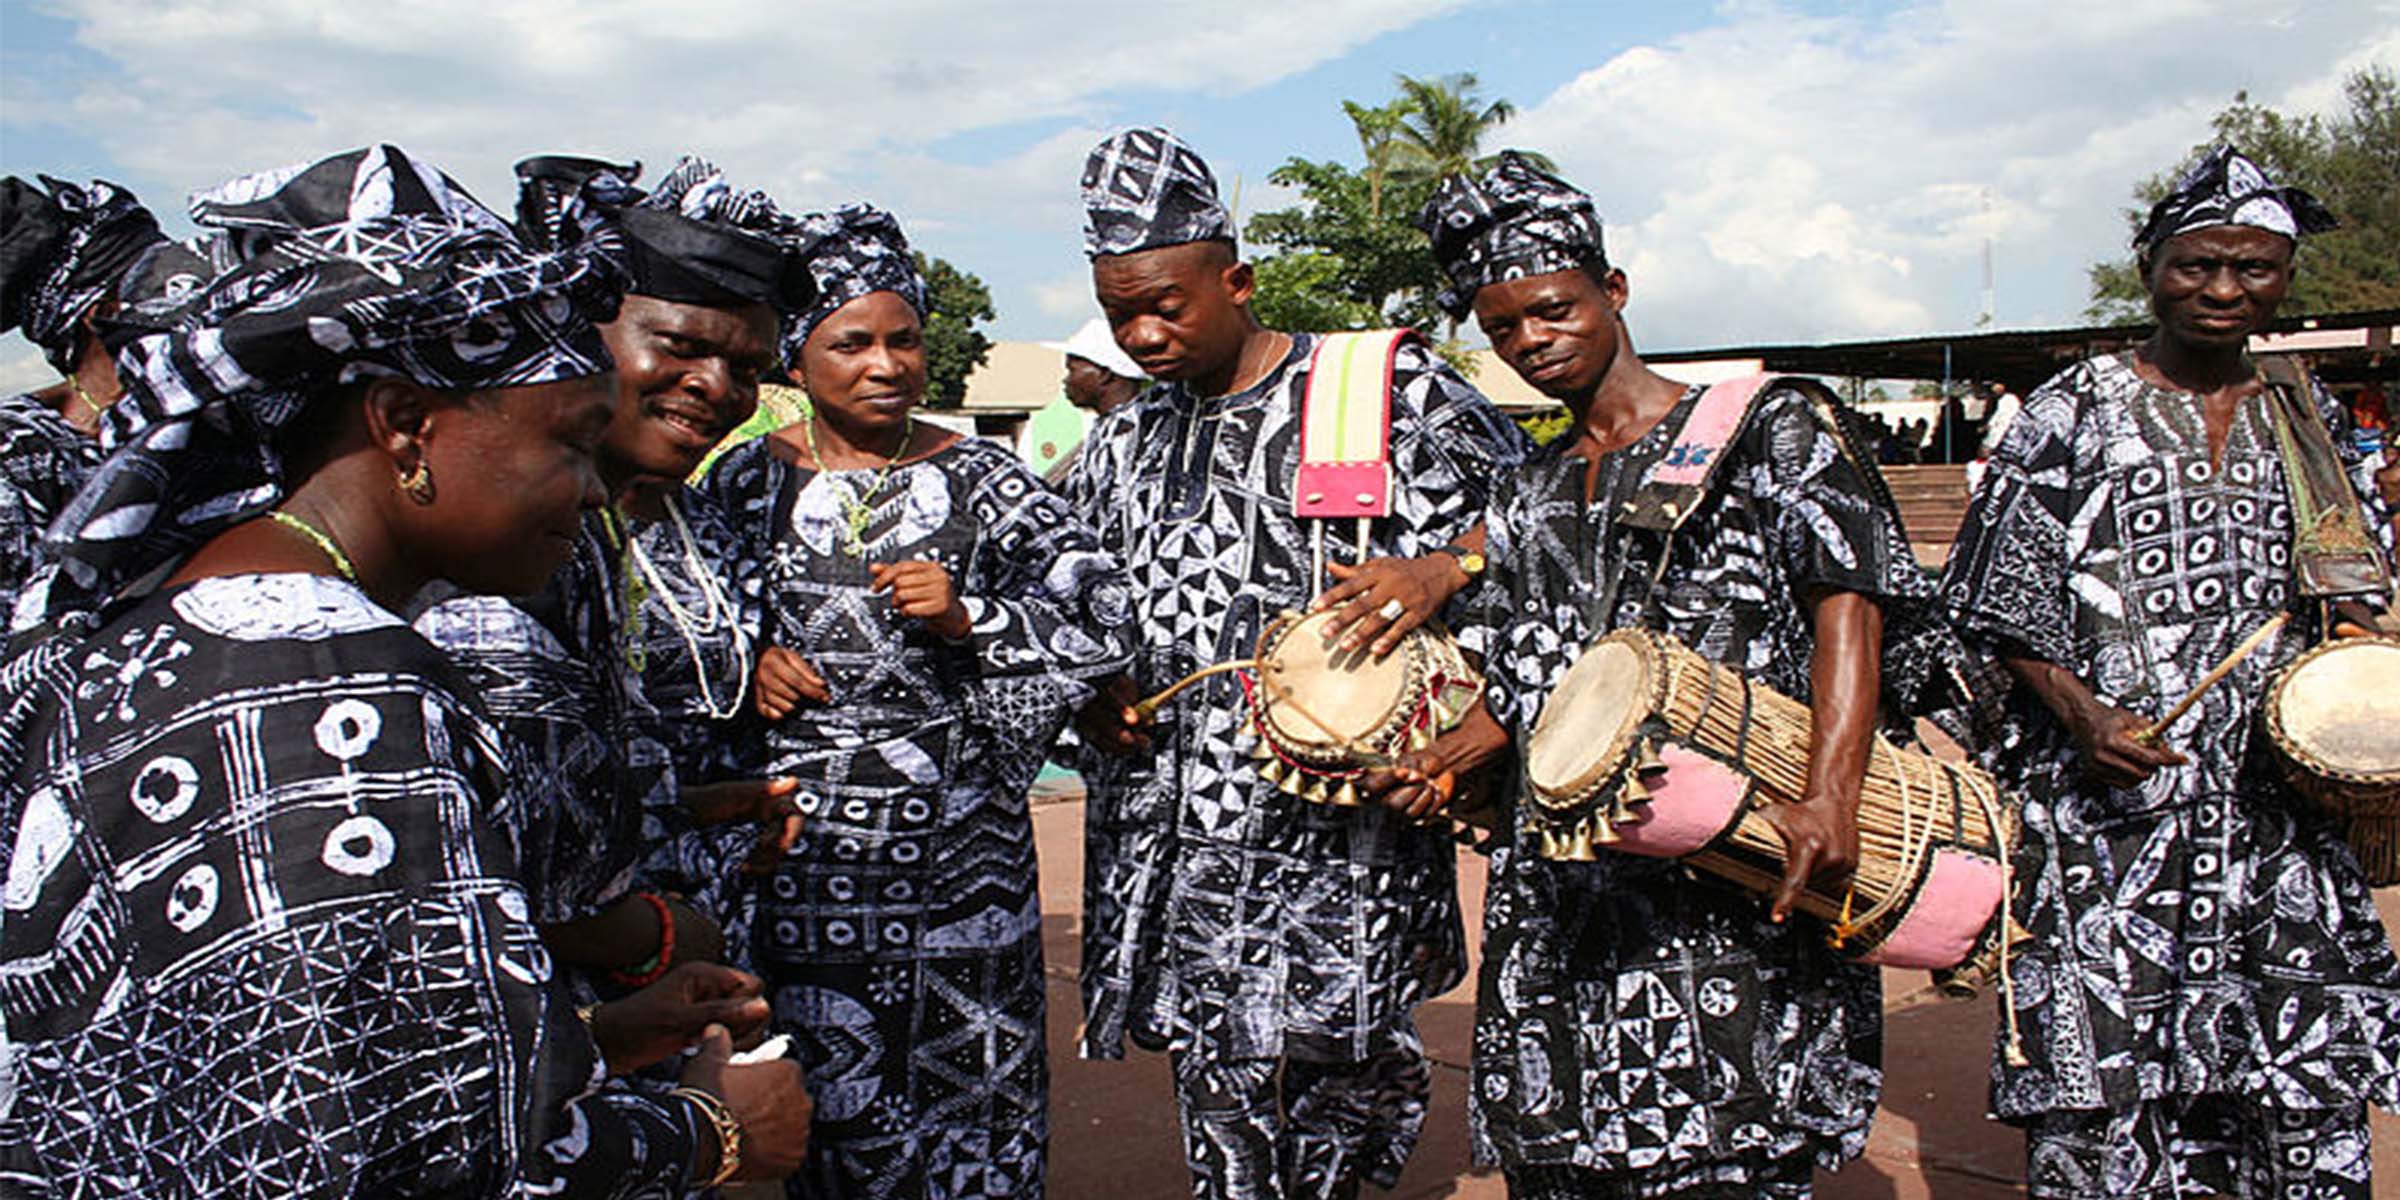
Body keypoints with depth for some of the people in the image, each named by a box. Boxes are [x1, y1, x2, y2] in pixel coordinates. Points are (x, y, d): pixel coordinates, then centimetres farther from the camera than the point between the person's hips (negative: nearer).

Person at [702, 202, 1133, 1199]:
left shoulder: (978, 479, 2)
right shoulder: (746, 481, 5)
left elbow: (1099, 611, -1)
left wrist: (968, 619, -14)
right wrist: (746, 666, -4)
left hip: (958, 847, 0)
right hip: (799, 850, 1)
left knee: (975, 1073, 6)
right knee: (825, 1094, 7)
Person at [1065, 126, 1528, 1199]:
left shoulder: (1389, 390, 0)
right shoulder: (1120, 449, 15)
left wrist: (1441, 569, -17)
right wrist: (1084, 698, 4)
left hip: (1339, 828, -4)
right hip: (1172, 844, 5)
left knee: (1333, 1061, -6)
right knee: (1218, 1087, 8)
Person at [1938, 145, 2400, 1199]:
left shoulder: (2309, 423, 13)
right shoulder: (2075, 414, -1)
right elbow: (2005, 609, -3)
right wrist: (2080, 714, -18)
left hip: (2275, 804, 4)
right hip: (2107, 796, -4)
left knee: (2313, 1074, 4)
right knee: (2101, 1068, -5)